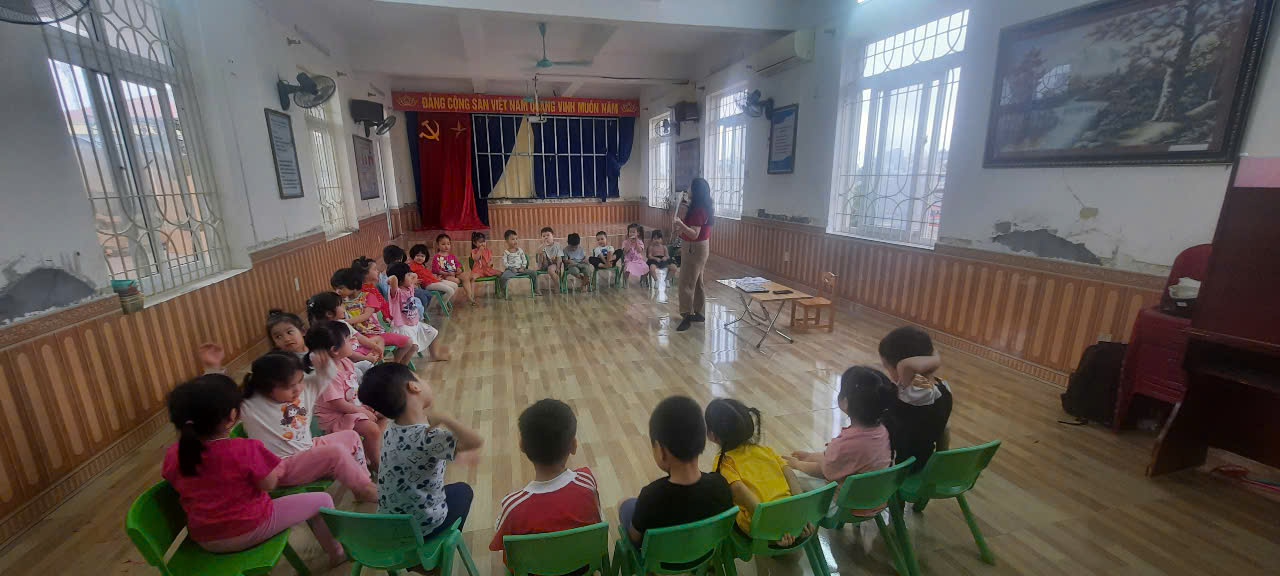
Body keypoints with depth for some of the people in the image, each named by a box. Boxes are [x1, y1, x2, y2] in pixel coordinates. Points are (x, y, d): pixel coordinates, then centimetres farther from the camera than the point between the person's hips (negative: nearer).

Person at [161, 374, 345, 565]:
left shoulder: (173, 454, -12)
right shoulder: (245, 450, -29)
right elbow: (269, 484, -17)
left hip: (203, 539, 7)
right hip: (249, 531, -7)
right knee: (321, 500, 9)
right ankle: (336, 553, 28)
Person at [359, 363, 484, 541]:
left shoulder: (391, 430, -8)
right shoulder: (428, 438, -35)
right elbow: (477, 442, -43)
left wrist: (454, 455, 7)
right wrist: (442, 417, -42)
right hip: (423, 525, -6)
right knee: (462, 490, 23)